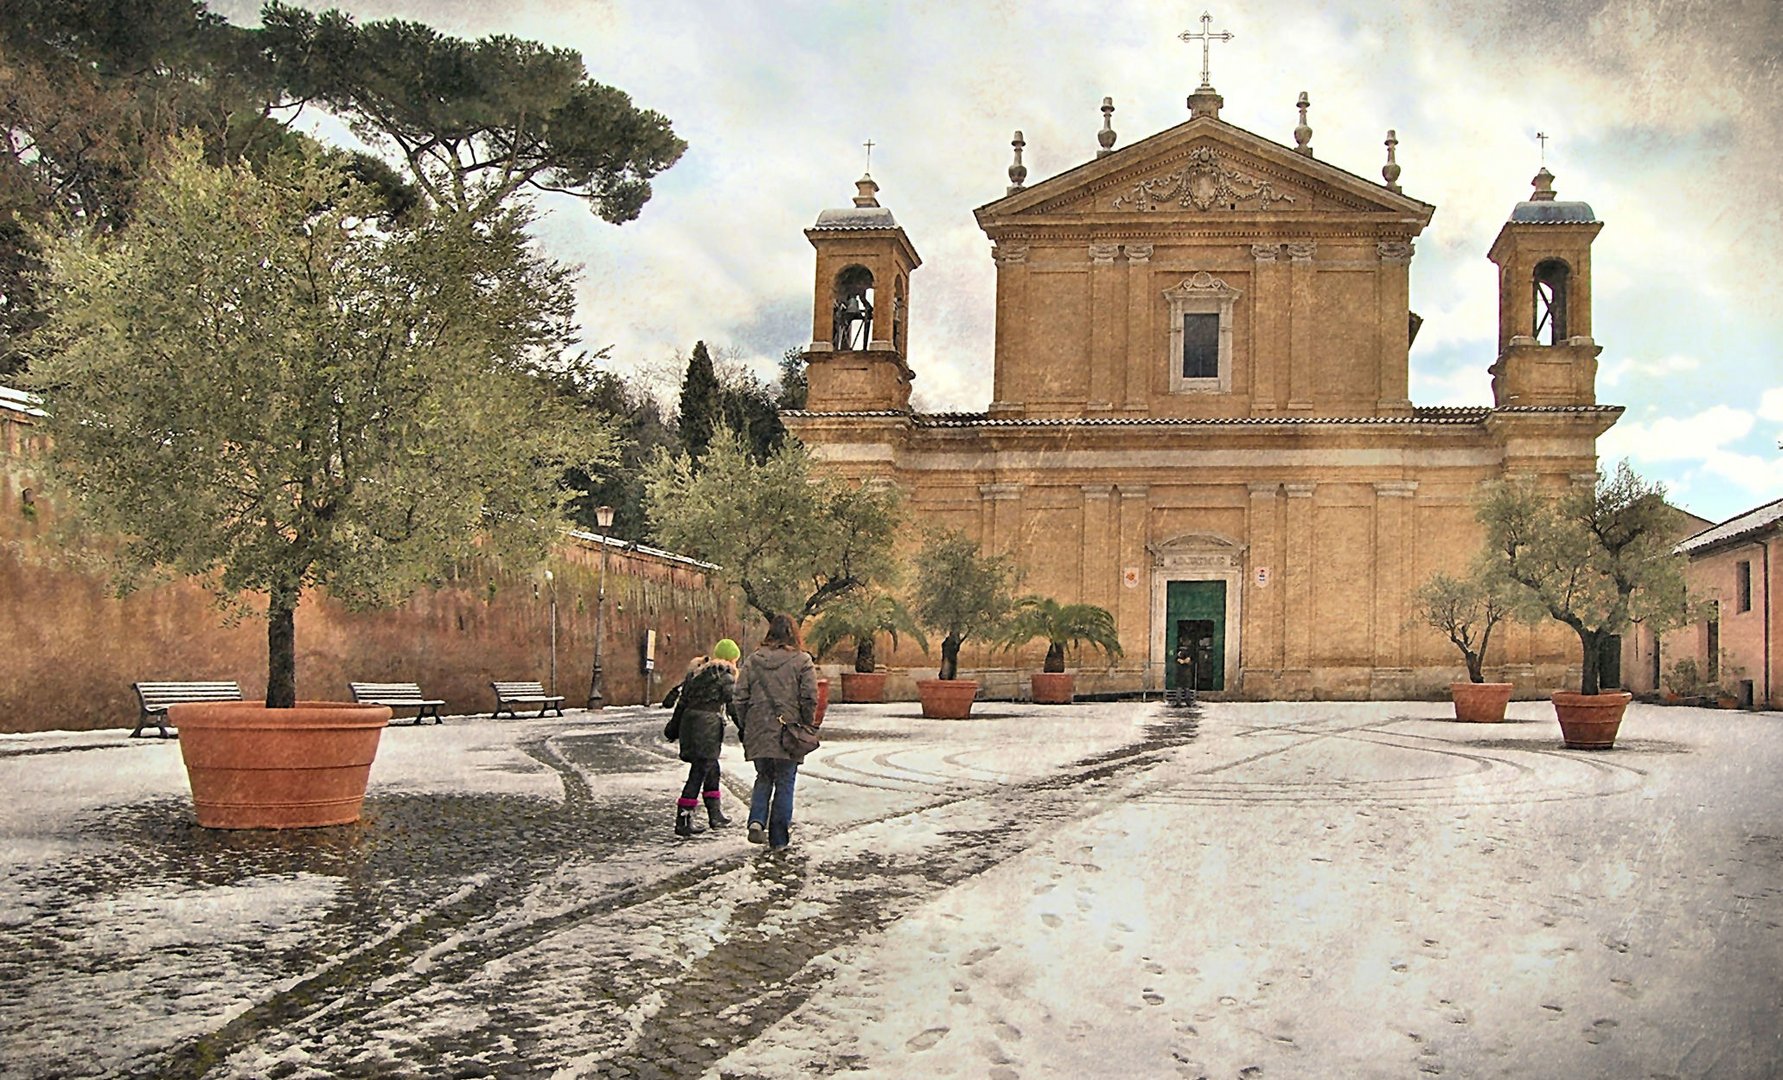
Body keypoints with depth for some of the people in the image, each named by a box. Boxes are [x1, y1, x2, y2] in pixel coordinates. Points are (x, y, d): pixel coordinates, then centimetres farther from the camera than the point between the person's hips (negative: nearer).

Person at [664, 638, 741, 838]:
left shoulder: (695, 672, 16)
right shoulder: (725, 676, -5)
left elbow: (682, 700, 18)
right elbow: (733, 705, -6)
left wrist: (674, 726, 23)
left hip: (689, 722, 8)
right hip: (708, 726, -8)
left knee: (711, 768, 19)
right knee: (698, 773, -5)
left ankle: (715, 815, 24)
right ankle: (682, 820, -7)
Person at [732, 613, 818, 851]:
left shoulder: (753, 660, 3)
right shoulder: (802, 661, -6)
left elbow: (741, 697, 4)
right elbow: (810, 698, -8)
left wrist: (743, 727, 14)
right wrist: (807, 727, 5)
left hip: (758, 733, 3)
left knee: (764, 778, 20)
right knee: (785, 784, 7)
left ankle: (757, 821, -1)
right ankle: (778, 839, 10)